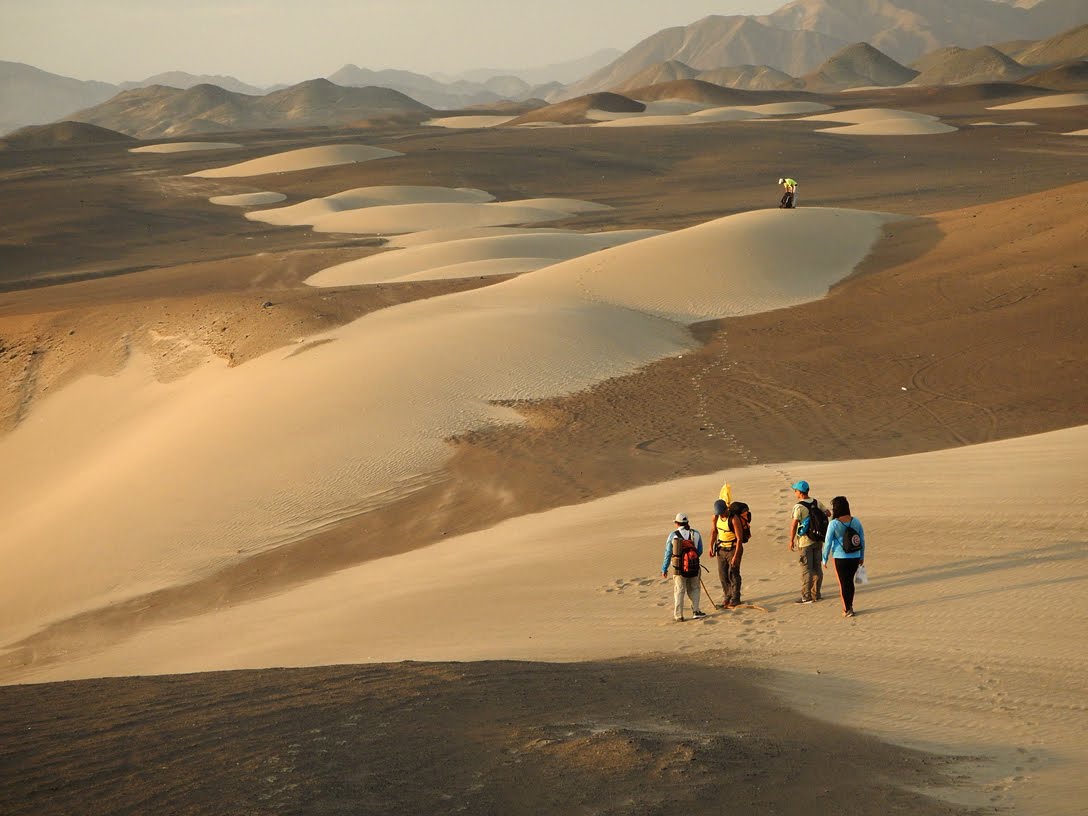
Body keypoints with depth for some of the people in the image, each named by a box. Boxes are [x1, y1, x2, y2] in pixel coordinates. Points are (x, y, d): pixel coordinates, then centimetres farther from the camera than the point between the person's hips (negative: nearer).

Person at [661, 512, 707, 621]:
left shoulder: (673, 535, -6)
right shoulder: (695, 534, -1)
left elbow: (668, 554, -2)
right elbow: (700, 551, 7)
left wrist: (664, 569, 6)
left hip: (678, 568, -1)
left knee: (679, 591, 6)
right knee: (694, 589, 18)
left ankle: (678, 615, 7)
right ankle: (696, 610, 12)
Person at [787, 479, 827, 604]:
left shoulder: (799, 506, -17)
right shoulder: (816, 502, 3)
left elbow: (794, 525, -20)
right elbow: (827, 513, 19)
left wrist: (791, 541, -11)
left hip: (804, 542, -6)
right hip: (817, 540, 6)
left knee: (806, 569, -3)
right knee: (817, 568, 12)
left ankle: (806, 596, -3)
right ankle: (816, 594, 19)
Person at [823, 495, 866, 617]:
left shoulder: (834, 524, -14)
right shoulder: (856, 522, -1)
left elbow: (828, 542, -10)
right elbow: (862, 540, 6)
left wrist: (825, 559, 1)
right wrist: (862, 556, 18)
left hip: (840, 558, -4)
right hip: (855, 557, 4)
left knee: (843, 583, 8)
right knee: (850, 581, 19)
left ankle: (847, 609, 10)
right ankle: (849, 606, 27)